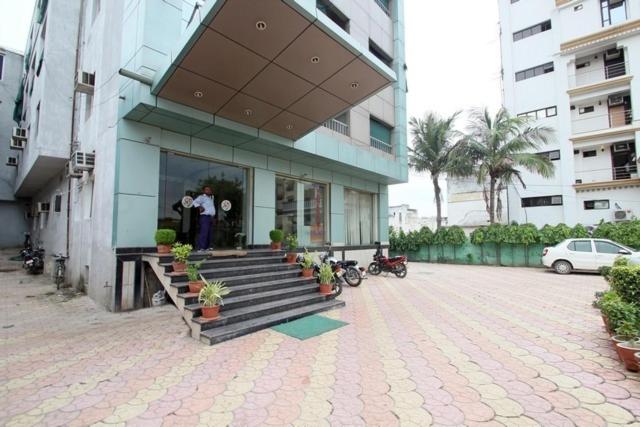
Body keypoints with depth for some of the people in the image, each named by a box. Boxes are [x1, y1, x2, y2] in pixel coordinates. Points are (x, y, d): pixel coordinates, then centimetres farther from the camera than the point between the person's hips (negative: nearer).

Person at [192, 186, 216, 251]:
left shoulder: (211, 197, 21)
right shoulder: (202, 197, -4)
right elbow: (195, 202, -18)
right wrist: (199, 207, -25)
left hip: (210, 217, 8)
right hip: (205, 217, -8)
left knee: (209, 233, 8)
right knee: (203, 232, -14)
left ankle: (206, 246, 14)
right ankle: (200, 247, -14)